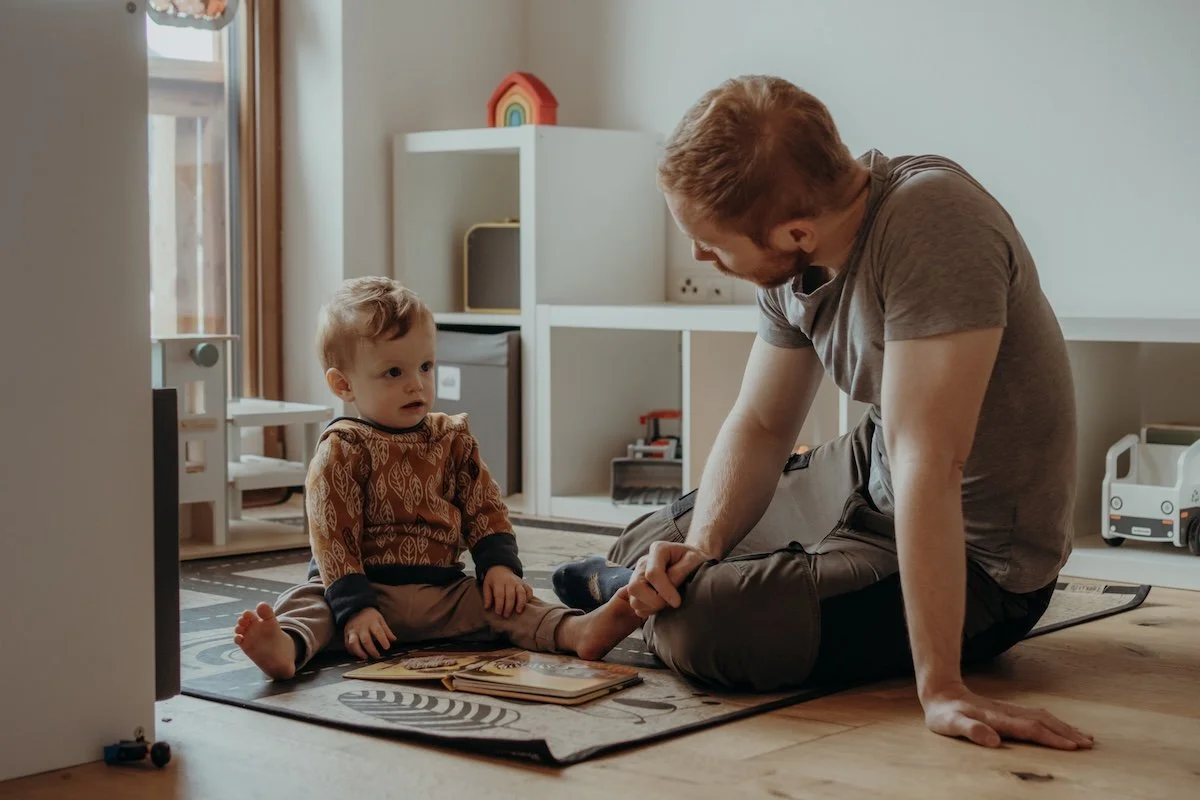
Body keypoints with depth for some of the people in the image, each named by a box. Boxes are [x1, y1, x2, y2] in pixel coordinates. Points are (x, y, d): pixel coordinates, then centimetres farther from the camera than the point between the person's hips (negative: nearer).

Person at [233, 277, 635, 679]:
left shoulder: (452, 438, 9)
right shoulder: (342, 449, -6)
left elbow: (484, 508, 12)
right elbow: (333, 537, -13)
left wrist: (500, 564, -7)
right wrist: (355, 607, -25)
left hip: (443, 590, 4)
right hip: (368, 588, -4)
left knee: (500, 603, -17)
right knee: (308, 600, -29)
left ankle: (577, 632, -38)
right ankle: (286, 647, -59)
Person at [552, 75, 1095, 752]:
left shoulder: (929, 223, -33)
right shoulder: (796, 260, -7)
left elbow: (927, 461, -38)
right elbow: (760, 426, 2)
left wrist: (940, 687, -38)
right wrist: (699, 547, -15)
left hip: (975, 560, -8)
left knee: (700, 626, -22)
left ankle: (636, 593, 12)